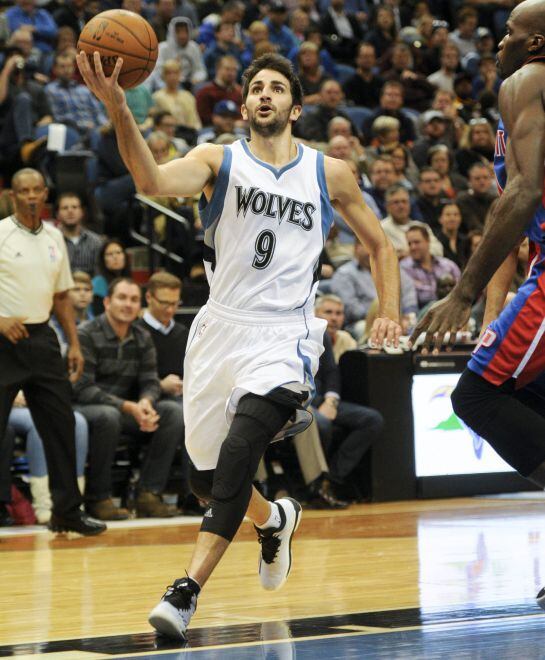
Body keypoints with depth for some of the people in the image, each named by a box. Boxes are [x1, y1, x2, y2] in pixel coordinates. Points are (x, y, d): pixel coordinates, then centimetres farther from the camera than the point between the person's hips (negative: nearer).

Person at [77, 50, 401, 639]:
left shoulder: (330, 174, 4)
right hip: (219, 330, 2)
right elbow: (153, 181, -22)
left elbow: (379, 244, 17)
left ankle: (186, 592, -24)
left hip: (283, 339, -2)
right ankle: (273, 520, 46)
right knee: (203, 475, 12)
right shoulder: (219, 160, -1)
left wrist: (390, 314, 2)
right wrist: (118, 111, -38)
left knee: (238, 452, -25)